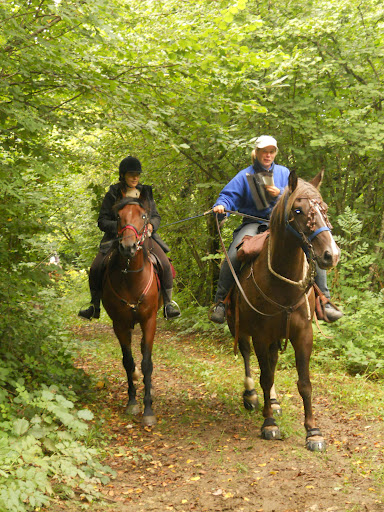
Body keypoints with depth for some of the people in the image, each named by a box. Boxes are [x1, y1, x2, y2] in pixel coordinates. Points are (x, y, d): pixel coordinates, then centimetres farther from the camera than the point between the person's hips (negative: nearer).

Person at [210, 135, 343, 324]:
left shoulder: (284, 173, 14)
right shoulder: (245, 176, 7)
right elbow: (230, 195, -1)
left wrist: (281, 193, -11)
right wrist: (221, 205, -25)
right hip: (254, 223, -2)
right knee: (233, 255, -30)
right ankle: (220, 301, -17)